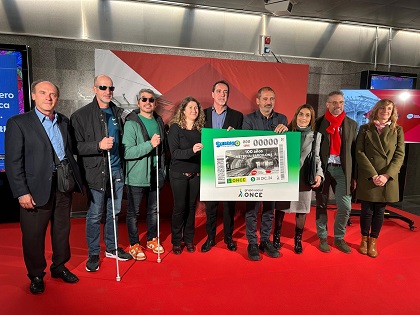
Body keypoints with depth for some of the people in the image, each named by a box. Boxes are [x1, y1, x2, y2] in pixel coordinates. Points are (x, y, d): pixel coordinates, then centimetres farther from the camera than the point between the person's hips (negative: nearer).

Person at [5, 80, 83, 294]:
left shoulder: (64, 122, 10)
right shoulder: (18, 123, -5)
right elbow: (13, 162, -8)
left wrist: (75, 179, 4)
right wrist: (22, 192, -13)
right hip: (37, 188, -4)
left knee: (62, 230, 16)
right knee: (33, 235, 8)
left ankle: (59, 267, 36)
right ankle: (36, 276, 29)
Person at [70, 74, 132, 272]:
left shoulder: (118, 113, 10)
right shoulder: (81, 115, -5)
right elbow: (76, 146, -10)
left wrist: (124, 165, 8)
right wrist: (99, 145, -24)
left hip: (117, 171, 5)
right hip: (96, 172, -4)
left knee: (114, 213, 14)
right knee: (94, 215, 5)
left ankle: (112, 248, 31)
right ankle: (93, 254, 23)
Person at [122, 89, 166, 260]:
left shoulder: (159, 121, 8)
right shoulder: (131, 123, -11)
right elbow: (127, 152, -20)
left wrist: (163, 170, 13)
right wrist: (150, 144, -26)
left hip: (155, 174, 6)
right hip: (136, 176, -5)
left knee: (153, 209, 17)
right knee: (133, 212, 8)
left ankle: (152, 239, 35)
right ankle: (134, 245, 25)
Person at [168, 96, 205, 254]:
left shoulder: (200, 129, 5)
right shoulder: (175, 128, -7)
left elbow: (204, 150, 9)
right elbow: (174, 153, -16)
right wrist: (192, 150, -30)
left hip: (195, 174, 4)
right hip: (179, 174, -3)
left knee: (192, 206, 9)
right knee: (180, 206, 2)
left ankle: (189, 239, 24)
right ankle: (176, 241, 19)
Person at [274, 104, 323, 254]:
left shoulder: (316, 136, 4)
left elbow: (316, 157, 8)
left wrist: (319, 174, -6)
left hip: (305, 178, 1)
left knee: (302, 209, 8)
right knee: (280, 207, 8)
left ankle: (298, 239, 26)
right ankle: (276, 237, 25)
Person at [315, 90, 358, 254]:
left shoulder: (352, 124, 7)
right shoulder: (319, 123, 0)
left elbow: (354, 151, 6)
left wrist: (354, 176, 4)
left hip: (342, 170, 2)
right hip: (323, 168, -1)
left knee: (345, 207, 1)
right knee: (321, 205, 8)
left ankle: (339, 238, 22)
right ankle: (322, 238, 24)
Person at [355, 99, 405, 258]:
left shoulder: (397, 130, 7)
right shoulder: (365, 129, 3)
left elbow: (399, 156, 1)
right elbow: (359, 153, -4)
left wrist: (386, 176, -13)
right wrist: (373, 175, -13)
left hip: (388, 178, 1)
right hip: (367, 178, -1)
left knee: (379, 212, 9)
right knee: (367, 211, 4)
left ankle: (373, 242, 25)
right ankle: (364, 240, 25)